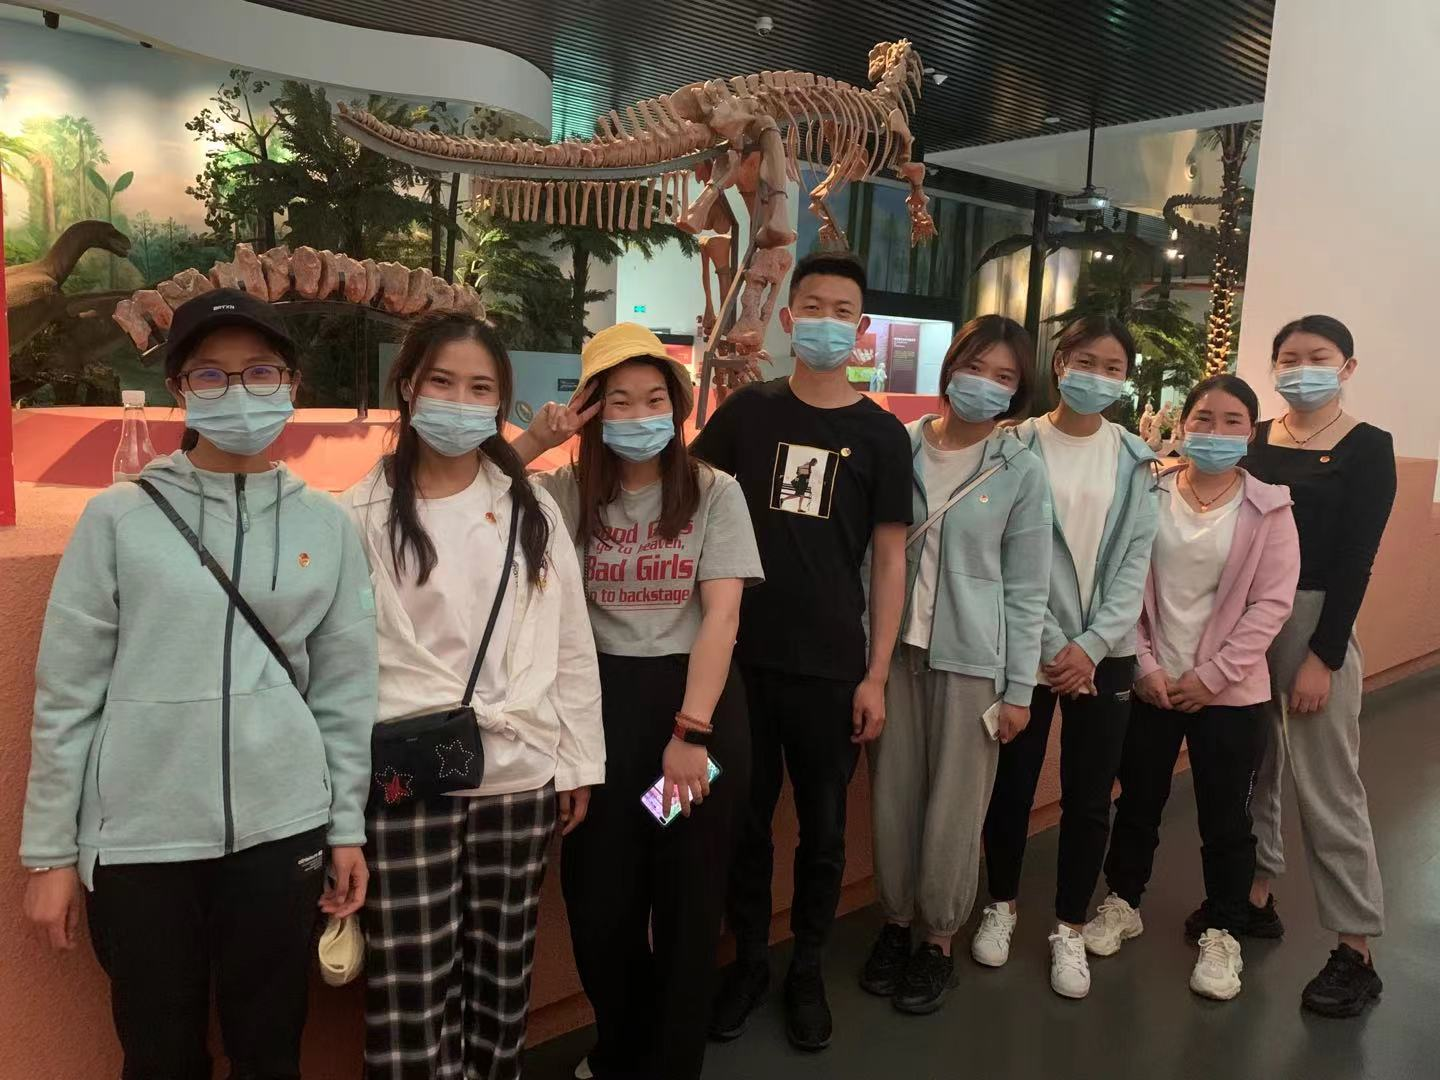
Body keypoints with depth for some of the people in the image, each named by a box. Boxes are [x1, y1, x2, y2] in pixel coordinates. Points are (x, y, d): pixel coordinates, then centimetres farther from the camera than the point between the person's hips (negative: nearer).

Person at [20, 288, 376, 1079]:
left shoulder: (326, 524, 2)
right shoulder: (119, 517, -3)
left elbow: (345, 688, 5)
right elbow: (66, 693, -1)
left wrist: (348, 826, 6)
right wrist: (50, 850, 1)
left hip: (280, 827, 1)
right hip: (141, 834, -1)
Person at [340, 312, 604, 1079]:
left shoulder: (532, 508, 6)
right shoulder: (363, 515, -2)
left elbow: (571, 642, 8)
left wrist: (580, 760, 7)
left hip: (520, 770, 3)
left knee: (502, 966, 15)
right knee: (412, 981, 4)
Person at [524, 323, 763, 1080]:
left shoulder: (714, 493, -3)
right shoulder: (567, 493, 3)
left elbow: (721, 615, -9)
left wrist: (690, 731, -15)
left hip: (695, 697, -1)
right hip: (601, 700, 2)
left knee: (688, 898, 10)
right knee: (598, 897, 11)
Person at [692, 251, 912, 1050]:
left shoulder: (881, 434, 1)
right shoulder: (748, 410, 3)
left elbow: (889, 558, 1)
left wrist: (877, 673, -3)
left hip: (833, 666, 0)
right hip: (743, 654, 1)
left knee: (823, 826, 12)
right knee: (745, 817, 12)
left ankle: (807, 968, 31)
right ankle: (748, 958, 32)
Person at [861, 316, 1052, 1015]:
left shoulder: (1021, 471, -2)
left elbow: (1026, 588, -1)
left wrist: (1019, 687, -3)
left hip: (971, 658, -2)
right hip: (893, 648, 2)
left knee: (953, 807, 7)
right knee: (892, 795, 10)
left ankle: (938, 941, 26)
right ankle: (895, 922, 31)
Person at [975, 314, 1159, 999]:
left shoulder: (1136, 460, 5)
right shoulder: (1020, 447, -4)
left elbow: (1135, 562, 0)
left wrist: (1090, 645, -11)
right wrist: (1048, 645, -11)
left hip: (1104, 653, 2)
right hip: (1026, 646, -2)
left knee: (1089, 797, 8)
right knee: (1011, 784, 8)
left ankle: (1069, 928, 25)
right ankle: (1002, 904, 30)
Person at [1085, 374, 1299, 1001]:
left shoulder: (1269, 509, -5)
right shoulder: (1149, 496, -2)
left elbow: (1271, 604, -7)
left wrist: (1213, 675, -12)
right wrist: (1145, 665, -9)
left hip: (1229, 691, -1)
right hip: (1149, 684, 2)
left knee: (1225, 819, 8)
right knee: (1137, 803, 15)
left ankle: (1221, 933, 28)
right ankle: (1122, 902, 36)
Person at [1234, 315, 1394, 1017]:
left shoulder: (1367, 449, -4)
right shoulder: (1253, 440, 8)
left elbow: (1355, 561, -9)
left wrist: (1323, 658, -13)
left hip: (1316, 620, -4)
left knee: (1327, 786, -1)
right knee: (1251, 768, 12)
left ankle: (1355, 951, 10)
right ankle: (1254, 897, 29)